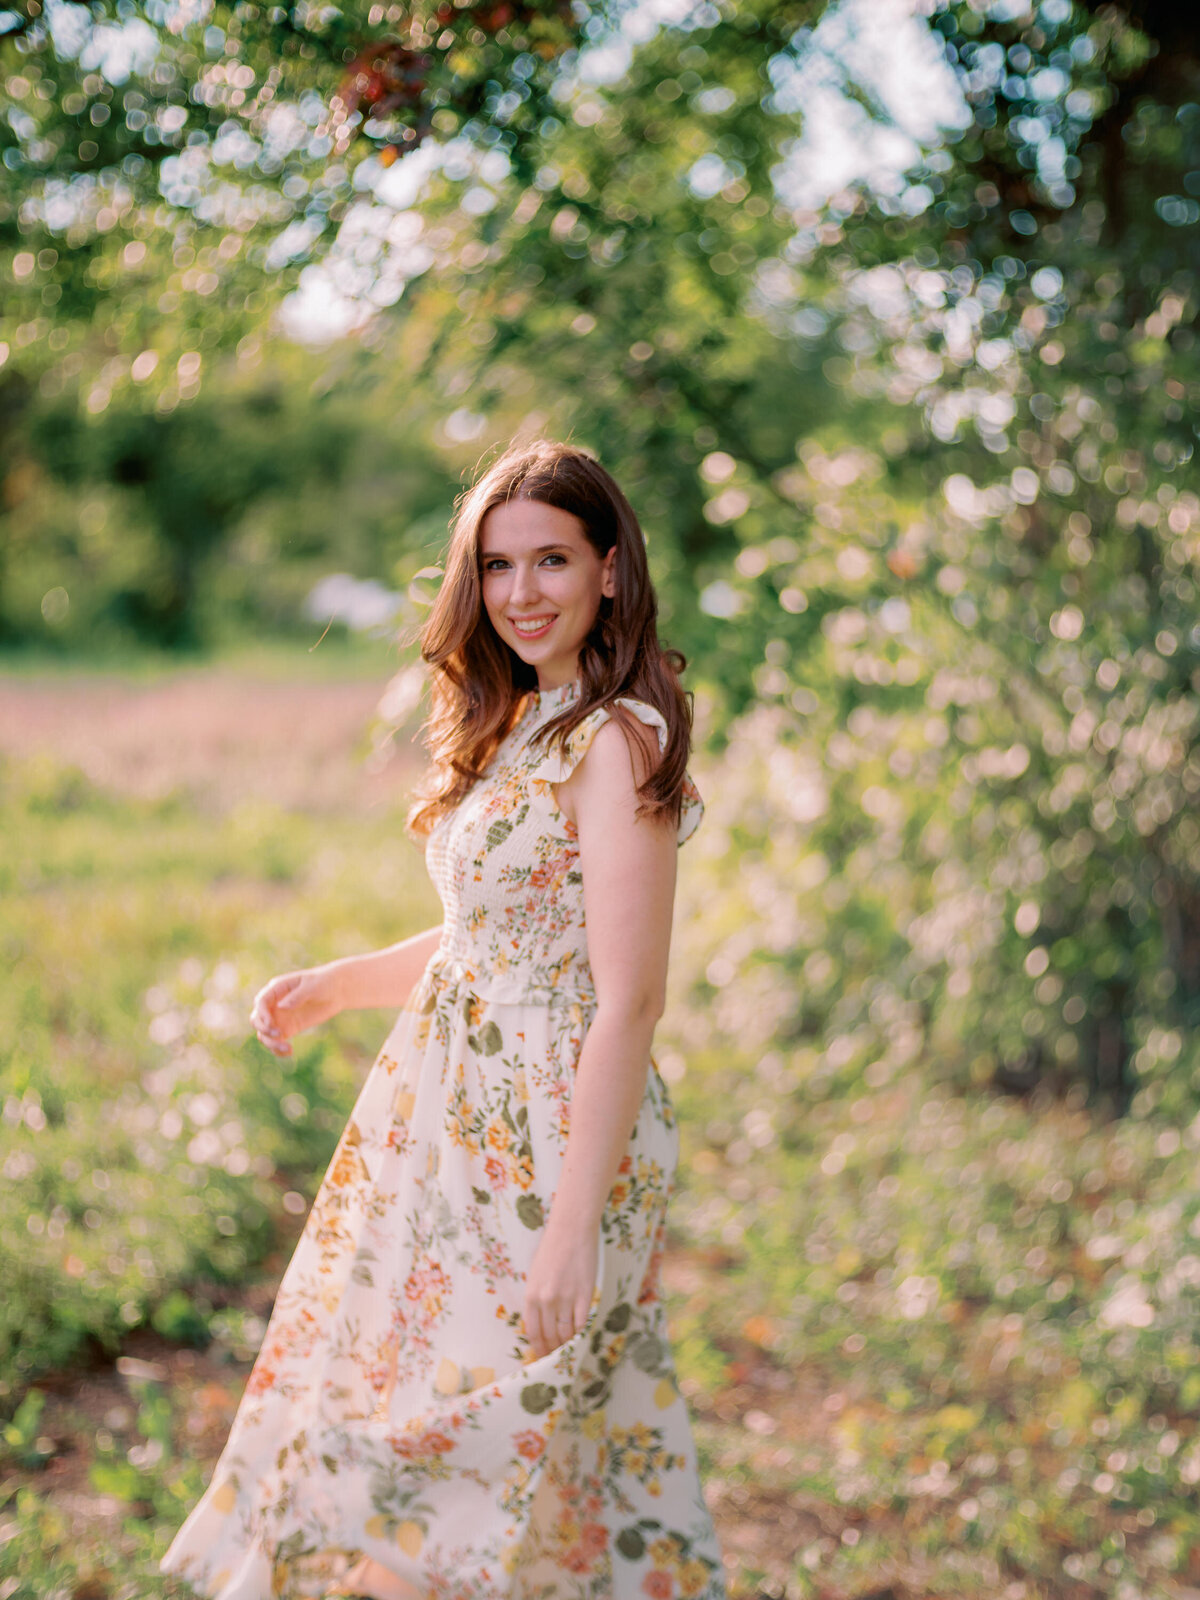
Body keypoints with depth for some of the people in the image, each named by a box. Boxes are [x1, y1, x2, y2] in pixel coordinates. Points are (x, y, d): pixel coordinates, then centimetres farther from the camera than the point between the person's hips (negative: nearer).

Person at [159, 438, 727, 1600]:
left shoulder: (614, 743, -17)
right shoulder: (519, 728, 11)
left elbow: (630, 1002, -21)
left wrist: (574, 1227, -24)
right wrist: (336, 984, 8)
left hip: (549, 1141, -9)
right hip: (458, 1123, 9)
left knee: (488, 1443, 1)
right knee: (392, 1410, 17)